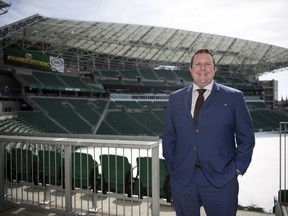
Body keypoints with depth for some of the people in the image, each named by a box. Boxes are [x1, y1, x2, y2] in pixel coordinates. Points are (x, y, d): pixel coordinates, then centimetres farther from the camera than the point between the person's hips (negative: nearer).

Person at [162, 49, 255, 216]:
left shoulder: (234, 97, 0)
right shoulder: (175, 98, 7)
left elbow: (246, 137, 2)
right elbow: (168, 137, 9)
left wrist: (238, 168, -3)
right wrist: (172, 167, 4)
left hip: (220, 179, -2)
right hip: (182, 179, 2)